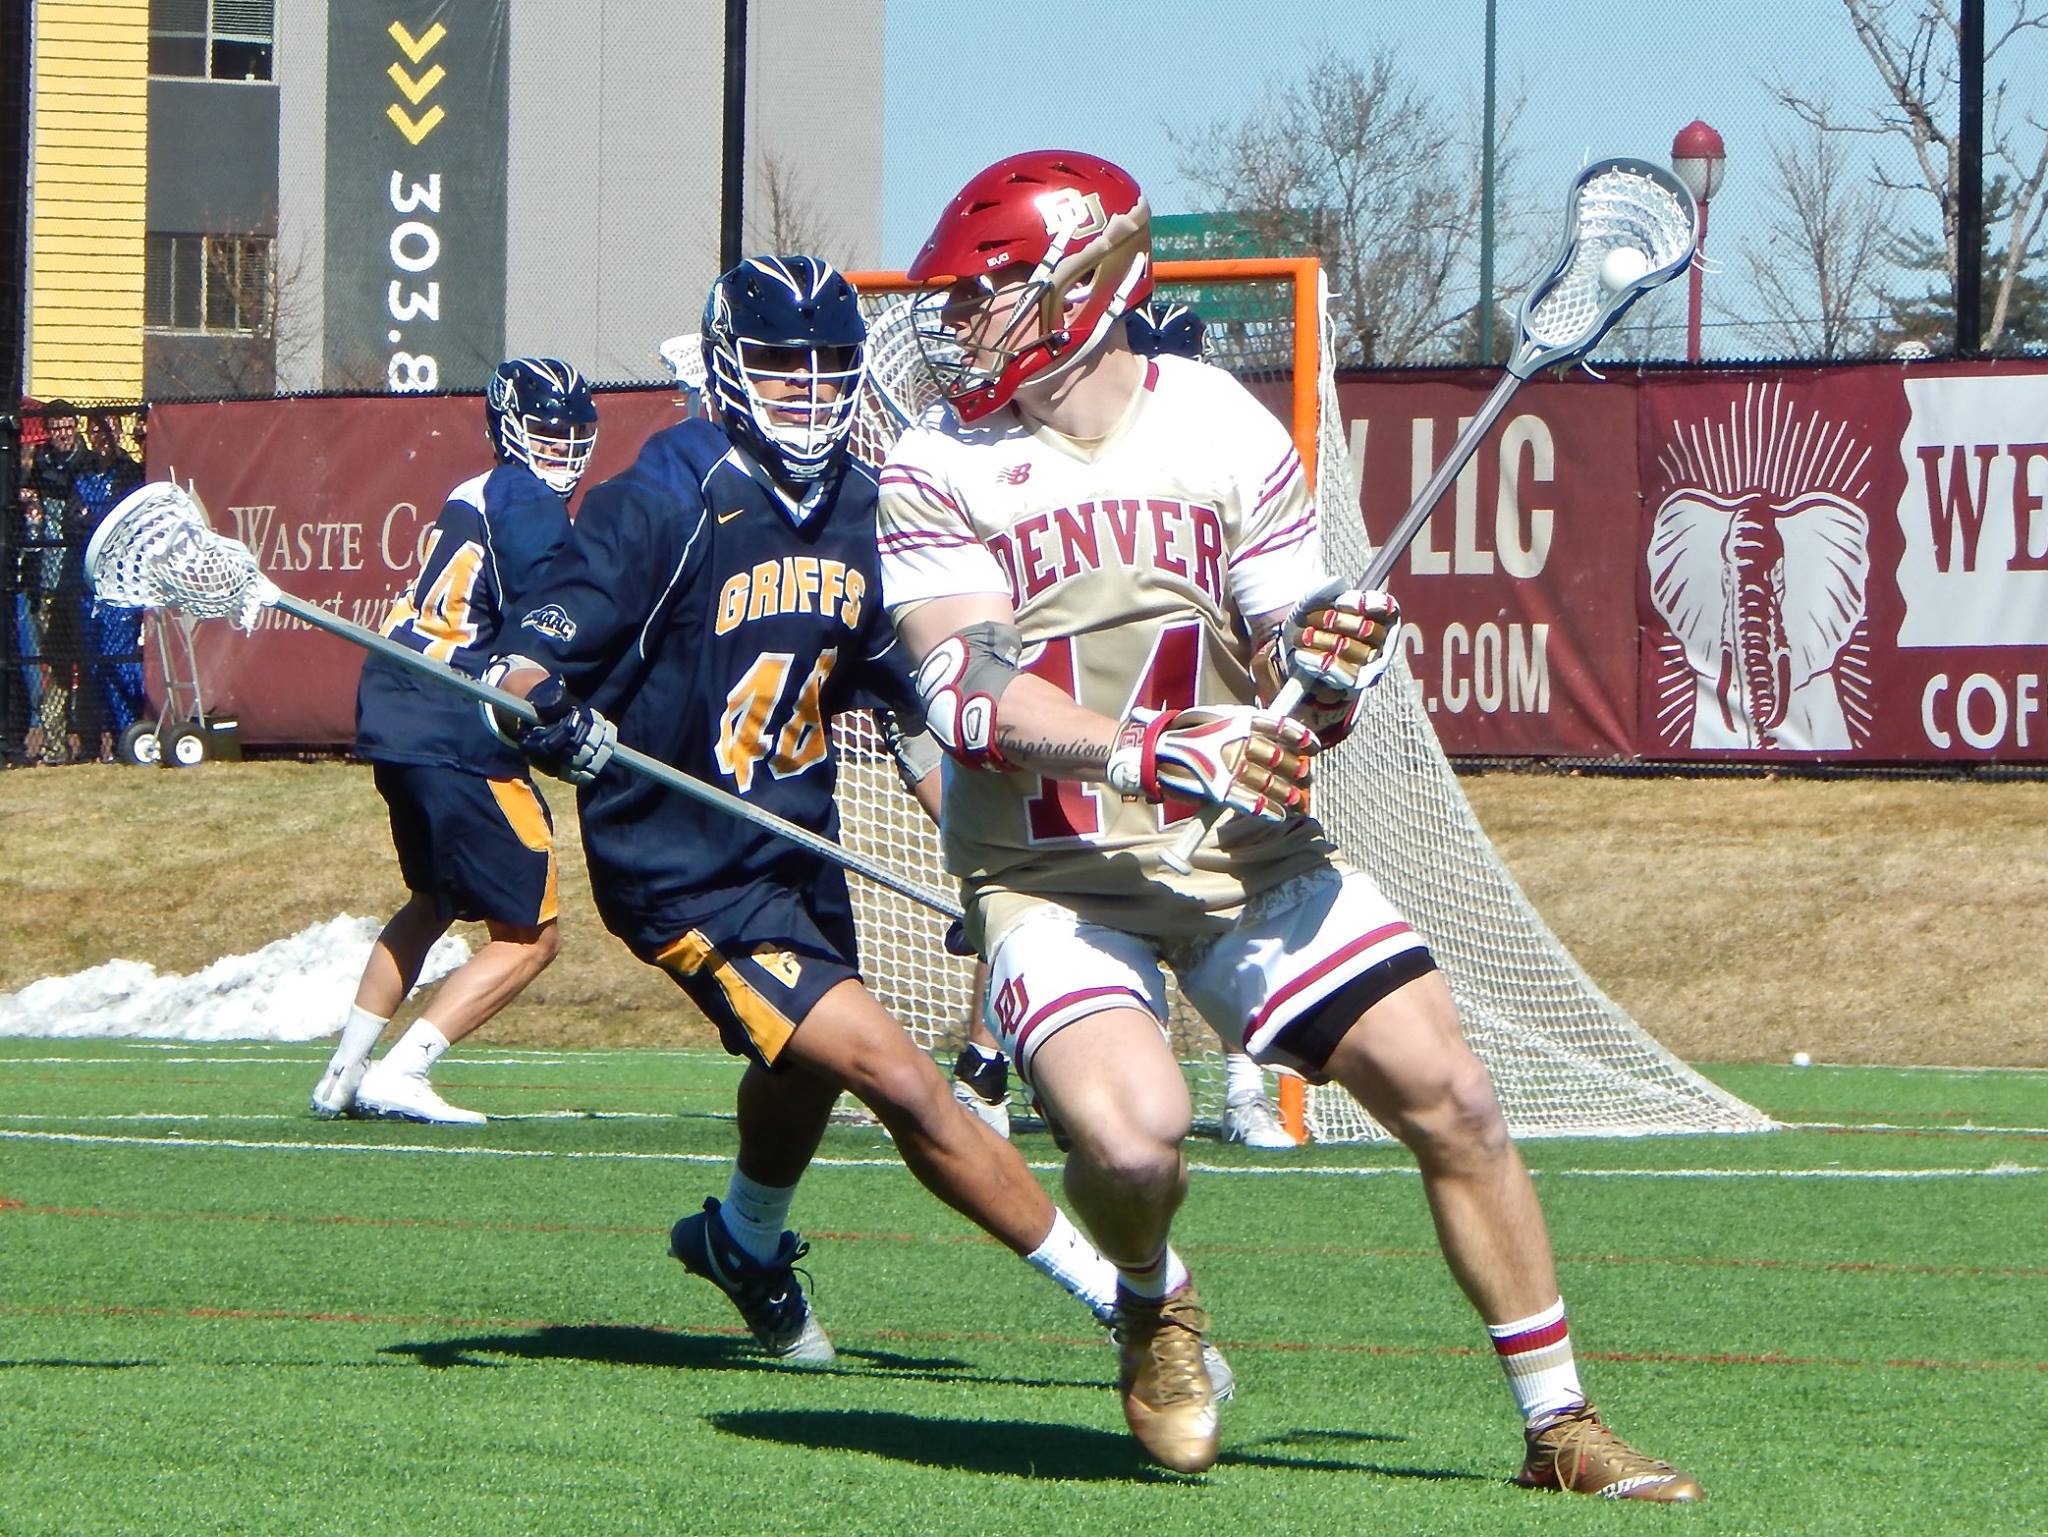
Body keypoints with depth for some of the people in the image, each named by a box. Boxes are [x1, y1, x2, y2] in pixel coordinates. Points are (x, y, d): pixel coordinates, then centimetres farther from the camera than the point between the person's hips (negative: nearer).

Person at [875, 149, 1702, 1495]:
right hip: (1049, 870, -2)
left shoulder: (1230, 435, 0)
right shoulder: (937, 470, -4)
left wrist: (1327, 673, -21)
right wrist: (1153, 753, -29)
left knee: (1450, 1096, -8)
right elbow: (970, 694, -16)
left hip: (1245, 853, 2)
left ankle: (1561, 1428, 7)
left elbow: (1297, 706, 3)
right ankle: (1153, 1308, 10)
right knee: (1131, 1139, -26)